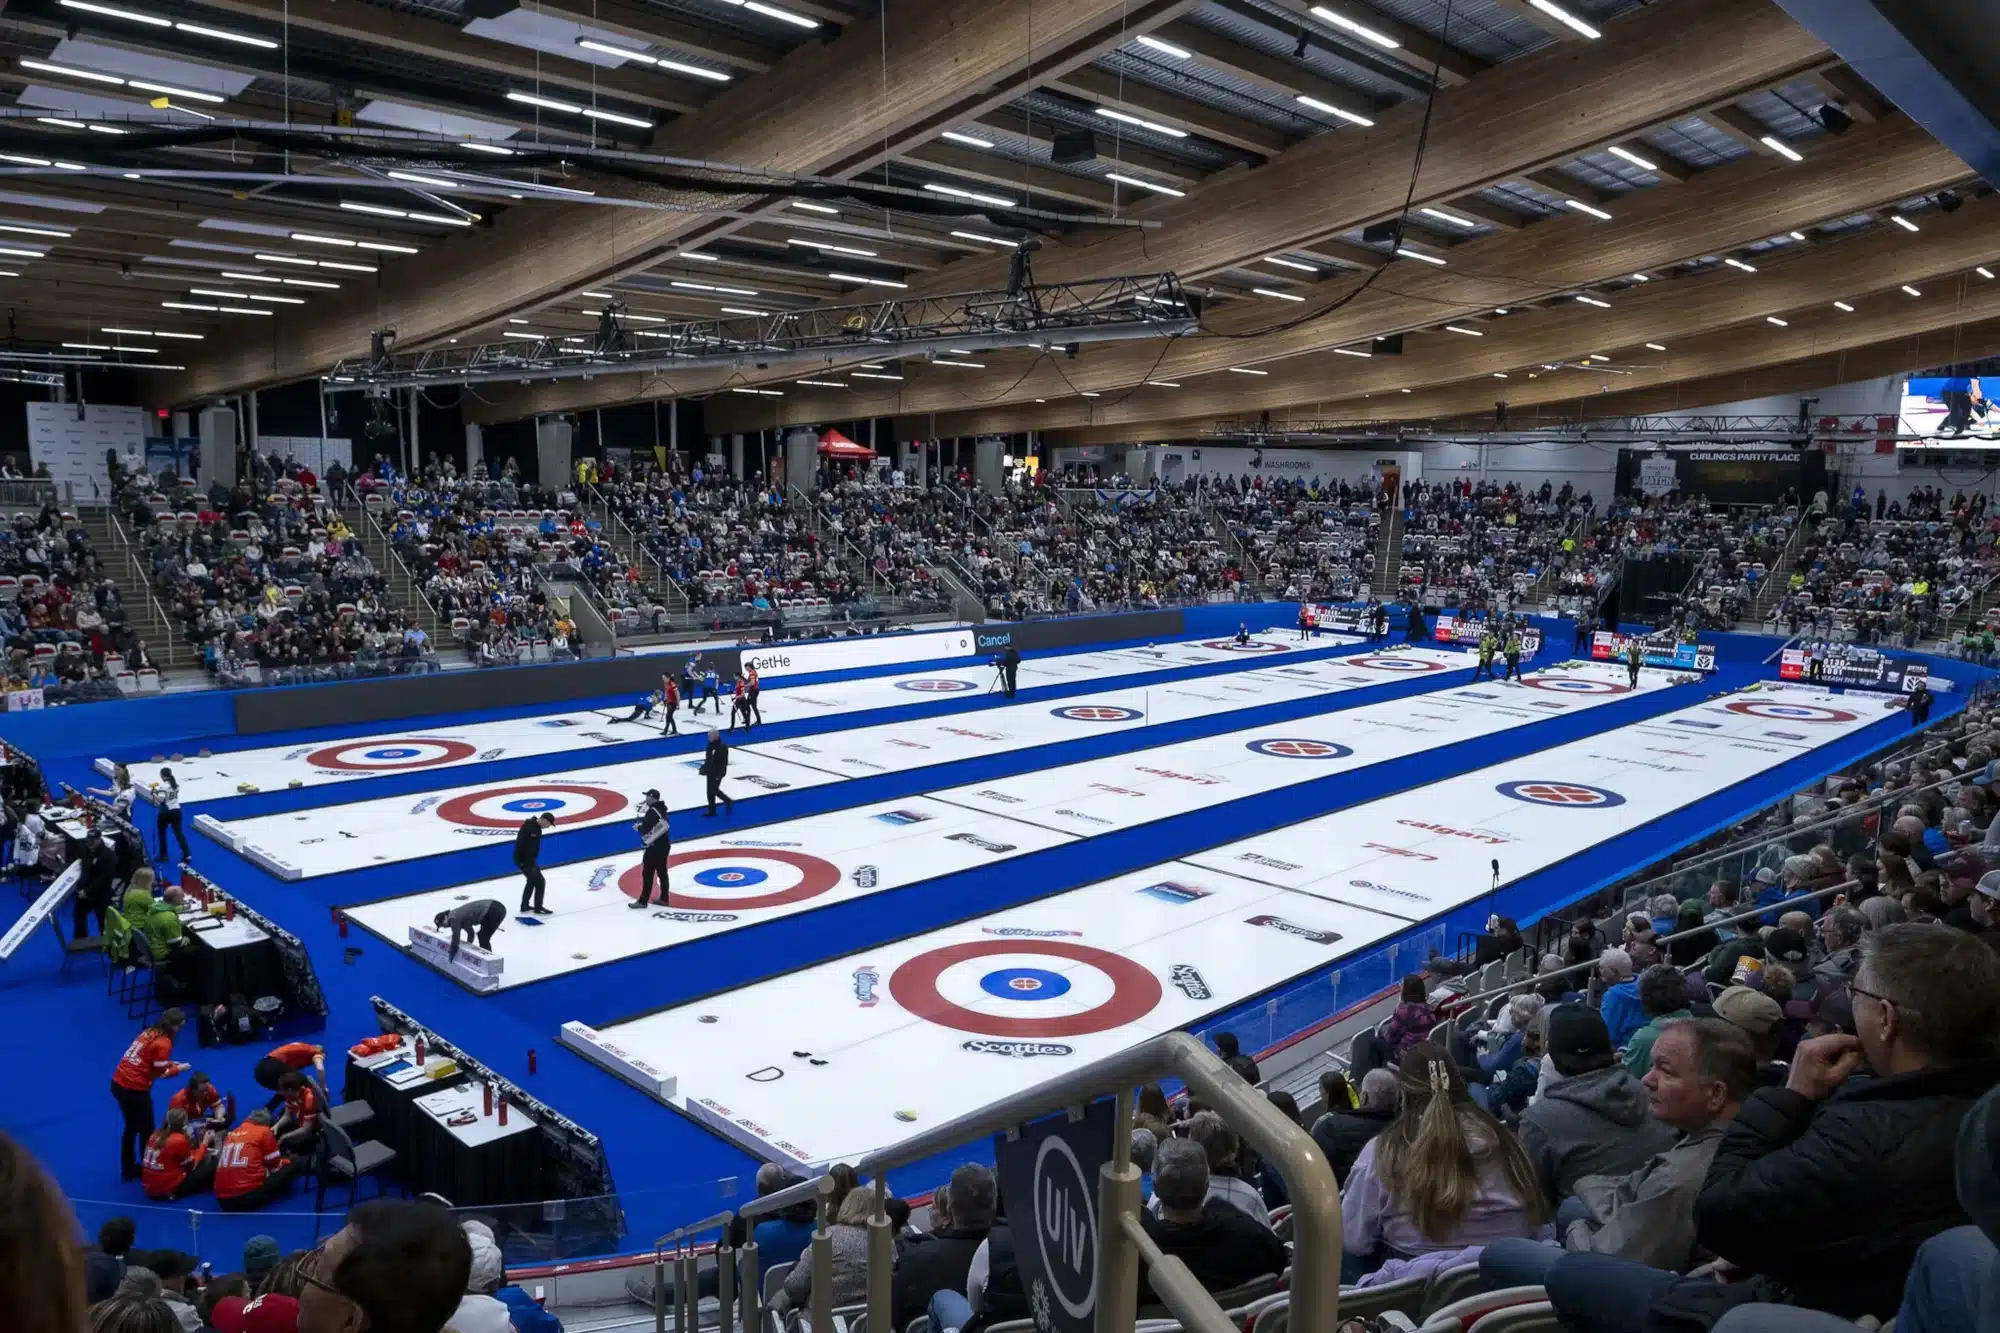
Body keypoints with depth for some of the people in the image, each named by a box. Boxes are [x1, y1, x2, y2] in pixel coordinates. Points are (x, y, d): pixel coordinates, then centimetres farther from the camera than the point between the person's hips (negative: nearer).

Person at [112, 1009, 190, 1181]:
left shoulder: (149, 1032, 8)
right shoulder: (163, 1043, -16)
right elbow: (159, 1073, -12)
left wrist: (170, 1063, 10)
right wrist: (178, 1069, 3)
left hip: (119, 1083, 8)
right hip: (134, 1089, -8)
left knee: (131, 1128, 24)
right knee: (147, 1130, 11)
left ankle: (128, 1170, 36)